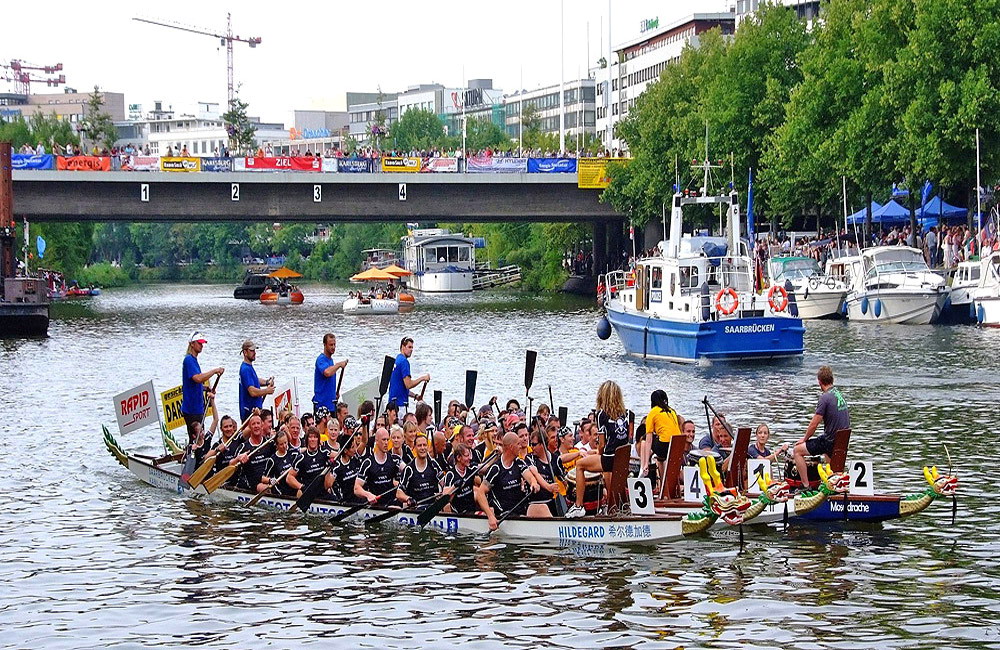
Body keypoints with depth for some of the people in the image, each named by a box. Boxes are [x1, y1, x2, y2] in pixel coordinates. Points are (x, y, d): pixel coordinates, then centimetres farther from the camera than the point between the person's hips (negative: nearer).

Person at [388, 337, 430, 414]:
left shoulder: (396, 360, 17)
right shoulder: (404, 361, -12)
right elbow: (408, 385, -19)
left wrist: (415, 396, 19)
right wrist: (422, 378, -7)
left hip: (393, 401, 9)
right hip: (400, 403, -9)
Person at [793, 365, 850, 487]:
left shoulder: (825, 398, -18)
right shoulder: (839, 394, 8)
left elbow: (814, 424, -17)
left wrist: (805, 439, 2)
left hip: (830, 441, -8)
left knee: (798, 450, 1)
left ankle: (806, 485, -1)